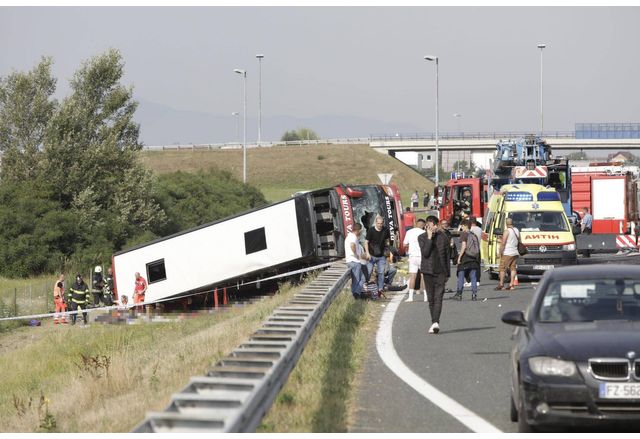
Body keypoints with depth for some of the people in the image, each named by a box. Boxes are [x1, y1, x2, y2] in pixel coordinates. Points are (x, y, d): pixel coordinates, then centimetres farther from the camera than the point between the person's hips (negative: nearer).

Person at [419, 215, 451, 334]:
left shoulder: (443, 237, 3)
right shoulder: (422, 238, 1)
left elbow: (447, 256, 9)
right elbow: (425, 253, -14)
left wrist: (447, 273, 8)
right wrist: (429, 238, -17)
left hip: (440, 271, -1)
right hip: (428, 271, 1)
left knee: (438, 297, -12)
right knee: (431, 298, 6)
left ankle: (435, 322, -23)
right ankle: (435, 322, 15)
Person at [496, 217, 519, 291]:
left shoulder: (507, 231, -11)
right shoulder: (517, 231, 10)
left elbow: (503, 243, -14)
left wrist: (500, 252, -9)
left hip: (507, 253, -7)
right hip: (515, 253, 7)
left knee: (502, 268, -1)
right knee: (513, 268, 8)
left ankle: (501, 284, -2)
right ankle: (511, 285, 3)